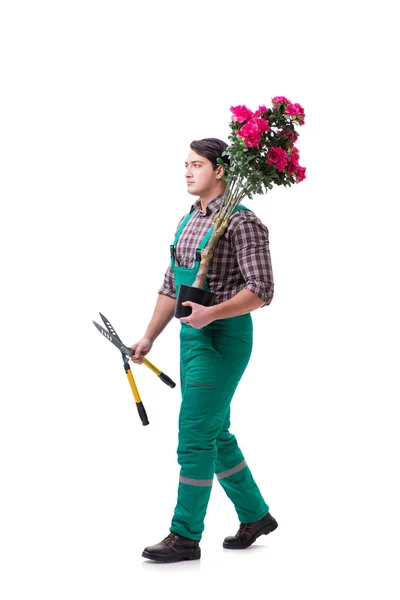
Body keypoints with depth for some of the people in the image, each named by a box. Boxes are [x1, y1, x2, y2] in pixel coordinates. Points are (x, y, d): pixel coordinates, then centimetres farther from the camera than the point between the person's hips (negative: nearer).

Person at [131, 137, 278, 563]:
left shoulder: (241, 222, -13)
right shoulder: (187, 221, 14)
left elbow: (261, 290, -17)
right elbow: (171, 286, 19)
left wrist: (211, 313, -27)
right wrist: (149, 337, 14)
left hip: (224, 336, -9)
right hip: (191, 336, 9)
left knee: (195, 433, -8)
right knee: (215, 434, 15)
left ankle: (185, 535, 0)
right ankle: (255, 515, 30)